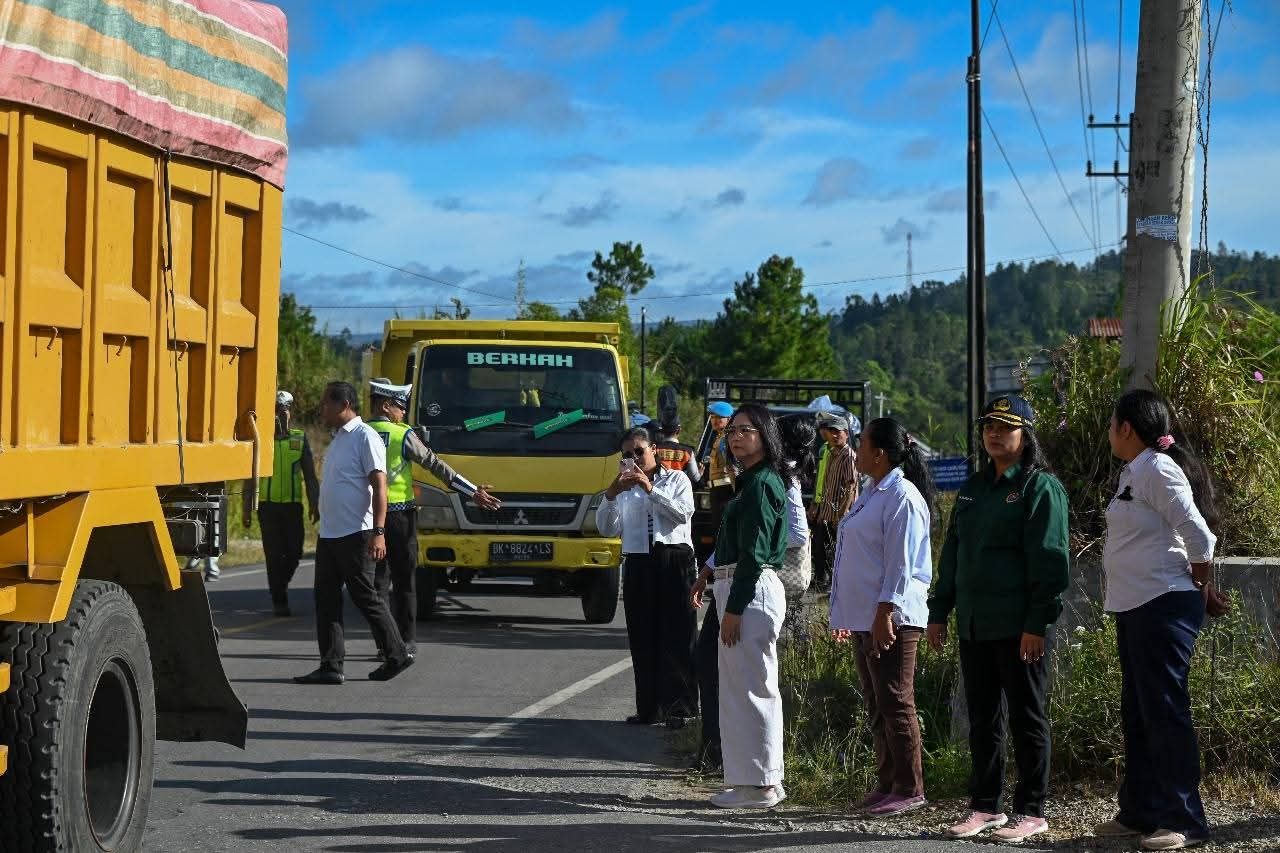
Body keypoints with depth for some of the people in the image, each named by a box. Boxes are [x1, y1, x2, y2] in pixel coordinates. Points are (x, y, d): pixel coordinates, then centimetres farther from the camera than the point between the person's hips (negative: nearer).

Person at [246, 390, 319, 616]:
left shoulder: (300, 439, 7)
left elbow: (310, 476, 9)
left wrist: (314, 505, 2)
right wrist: (247, 508, 1)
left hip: (292, 504, 2)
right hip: (268, 504, -1)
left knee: (294, 552, 1)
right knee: (274, 554, -2)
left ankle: (279, 586, 28)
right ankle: (279, 601, 5)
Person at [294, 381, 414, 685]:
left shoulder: (365, 437, -10)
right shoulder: (338, 439, 18)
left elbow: (379, 485, -16)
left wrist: (378, 531, -24)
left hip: (355, 534, -9)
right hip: (329, 534, 9)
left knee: (365, 597, -3)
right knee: (326, 599, 4)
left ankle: (397, 655, 10)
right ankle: (331, 666, 6)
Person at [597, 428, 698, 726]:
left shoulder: (676, 479, 11)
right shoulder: (624, 488, 17)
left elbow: (683, 513, -8)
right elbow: (607, 528, 5)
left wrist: (650, 489, -13)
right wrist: (611, 495, -9)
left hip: (673, 559, -3)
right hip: (638, 564, 3)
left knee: (677, 635, -7)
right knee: (642, 638, 2)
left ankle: (680, 707, -6)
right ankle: (649, 709, 7)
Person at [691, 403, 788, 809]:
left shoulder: (761, 484, -14)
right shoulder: (754, 481, 18)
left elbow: (753, 553, -19)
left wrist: (733, 609, -19)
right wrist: (709, 576, 19)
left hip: (751, 592, -11)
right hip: (742, 588, 11)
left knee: (747, 687, -7)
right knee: (755, 687, 14)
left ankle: (757, 784, -2)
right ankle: (764, 780, 20)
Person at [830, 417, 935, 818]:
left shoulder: (902, 497, -13)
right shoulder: (871, 494, 17)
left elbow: (901, 563, -18)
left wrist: (884, 613, -22)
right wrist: (847, 616, 22)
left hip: (891, 619, -10)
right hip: (864, 618, 10)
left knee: (895, 703, -5)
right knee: (877, 705, 13)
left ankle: (909, 788, 1)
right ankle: (887, 784, 20)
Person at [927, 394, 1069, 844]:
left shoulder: (1040, 487, -6)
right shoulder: (973, 488, 17)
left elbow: (1049, 560, -12)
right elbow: (951, 553, 20)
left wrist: (1037, 623, -18)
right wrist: (938, 612, 14)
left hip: (1017, 626, -7)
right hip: (973, 625, 7)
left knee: (1026, 718, 1)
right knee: (982, 718, 12)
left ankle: (1031, 811, 8)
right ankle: (985, 806, 20)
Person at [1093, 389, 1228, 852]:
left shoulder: (1158, 469, -15)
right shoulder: (1134, 473, 15)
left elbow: (1198, 536, -18)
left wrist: (1203, 591, -4)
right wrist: (1201, 593, 15)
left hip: (1163, 607, -10)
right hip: (1135, 607, 10)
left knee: (1165, 713, -7)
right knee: (1138, 713, 15)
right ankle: (1140, 813, 24)